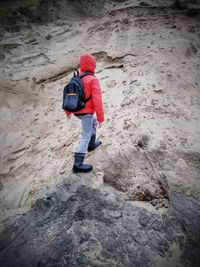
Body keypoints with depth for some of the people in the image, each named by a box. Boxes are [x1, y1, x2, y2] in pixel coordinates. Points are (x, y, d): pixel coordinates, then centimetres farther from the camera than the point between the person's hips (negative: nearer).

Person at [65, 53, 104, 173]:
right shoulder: (93, 79, -15)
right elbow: (97, 100, -21)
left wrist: (68, 111, 24)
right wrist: (101, 117, -17)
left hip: (77, 111, 8)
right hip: (86, 112, -8)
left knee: (93, 122, 32)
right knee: (86, 136, -4)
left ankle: (91, 144, 39)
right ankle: (78, 165, -5)